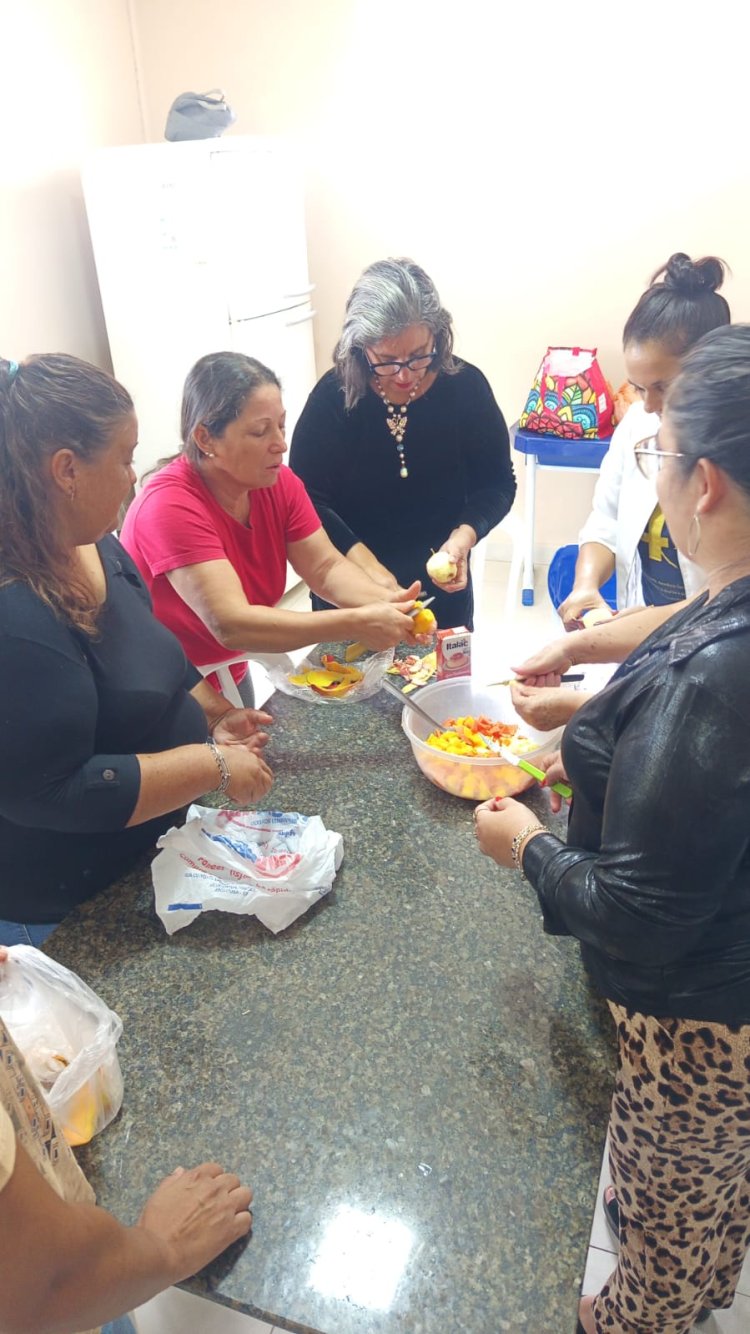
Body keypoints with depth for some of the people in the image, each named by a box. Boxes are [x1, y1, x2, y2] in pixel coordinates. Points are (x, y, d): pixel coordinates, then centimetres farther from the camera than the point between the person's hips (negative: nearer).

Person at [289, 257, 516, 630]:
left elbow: (497, 481, -3)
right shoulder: (333, 395, -15)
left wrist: (464, 536, -22)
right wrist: (365, 564, -26)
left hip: (443, 587, 2)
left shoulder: (466, 386, -11)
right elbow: (306, 497, -15)